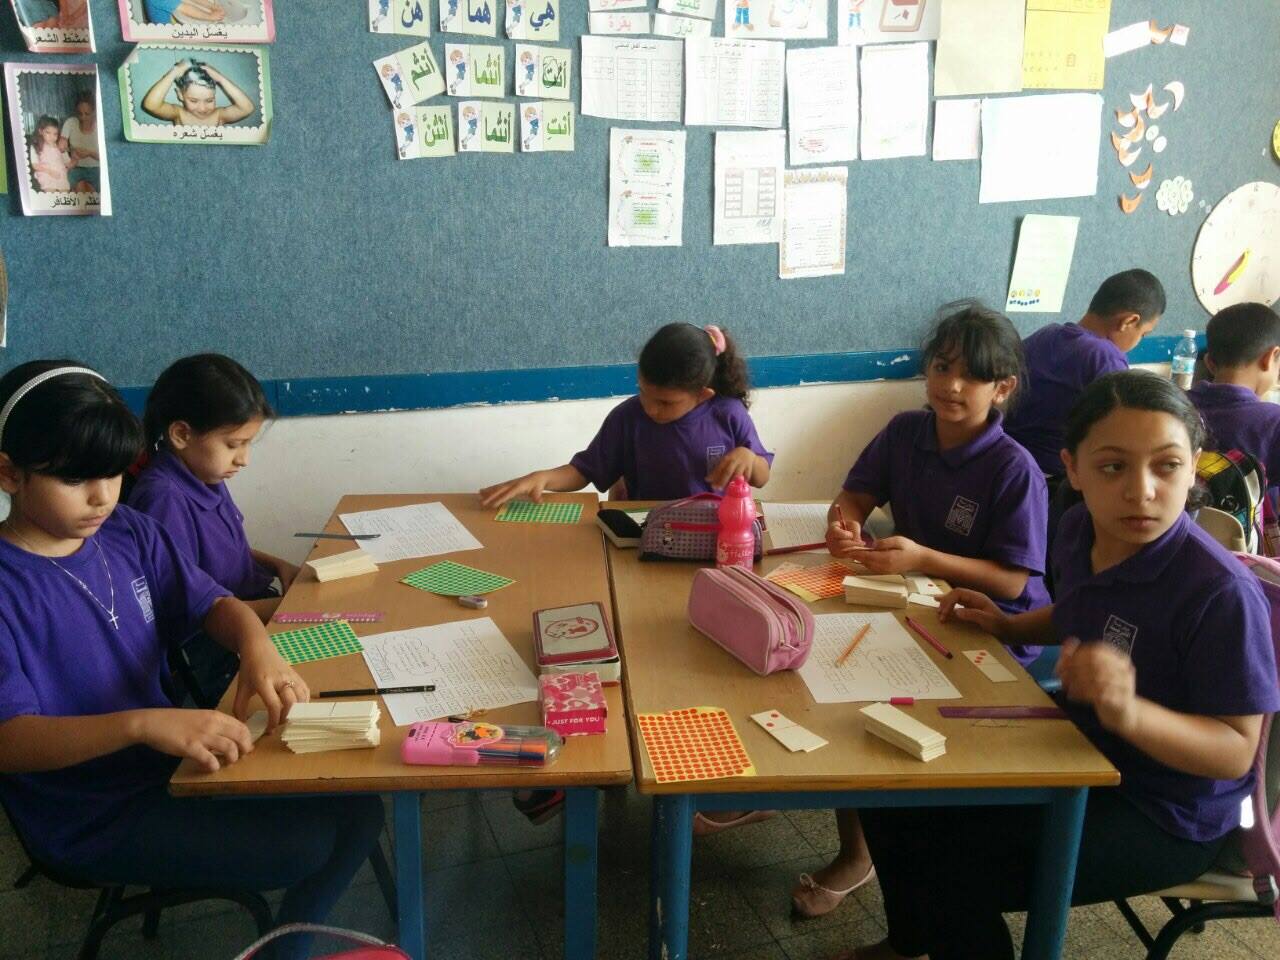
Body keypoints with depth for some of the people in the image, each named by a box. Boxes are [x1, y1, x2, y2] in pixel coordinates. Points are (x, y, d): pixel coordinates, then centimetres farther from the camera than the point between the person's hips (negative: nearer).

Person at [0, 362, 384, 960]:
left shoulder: (129, 535, -1)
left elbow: (213, 604, 7)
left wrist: (256, 644, -17)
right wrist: (142, 724, -43)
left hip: (171, 762, 7)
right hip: (91, 817, -6)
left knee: (356, 813, -1)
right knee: (308, 845, -20)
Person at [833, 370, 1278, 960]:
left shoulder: (1220, 591, -29)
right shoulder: (1079, 530, -7)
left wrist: (1130, 712, -41)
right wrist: (1007, 626, -1)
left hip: (1164, 814, -7)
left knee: (954, 868, -21)